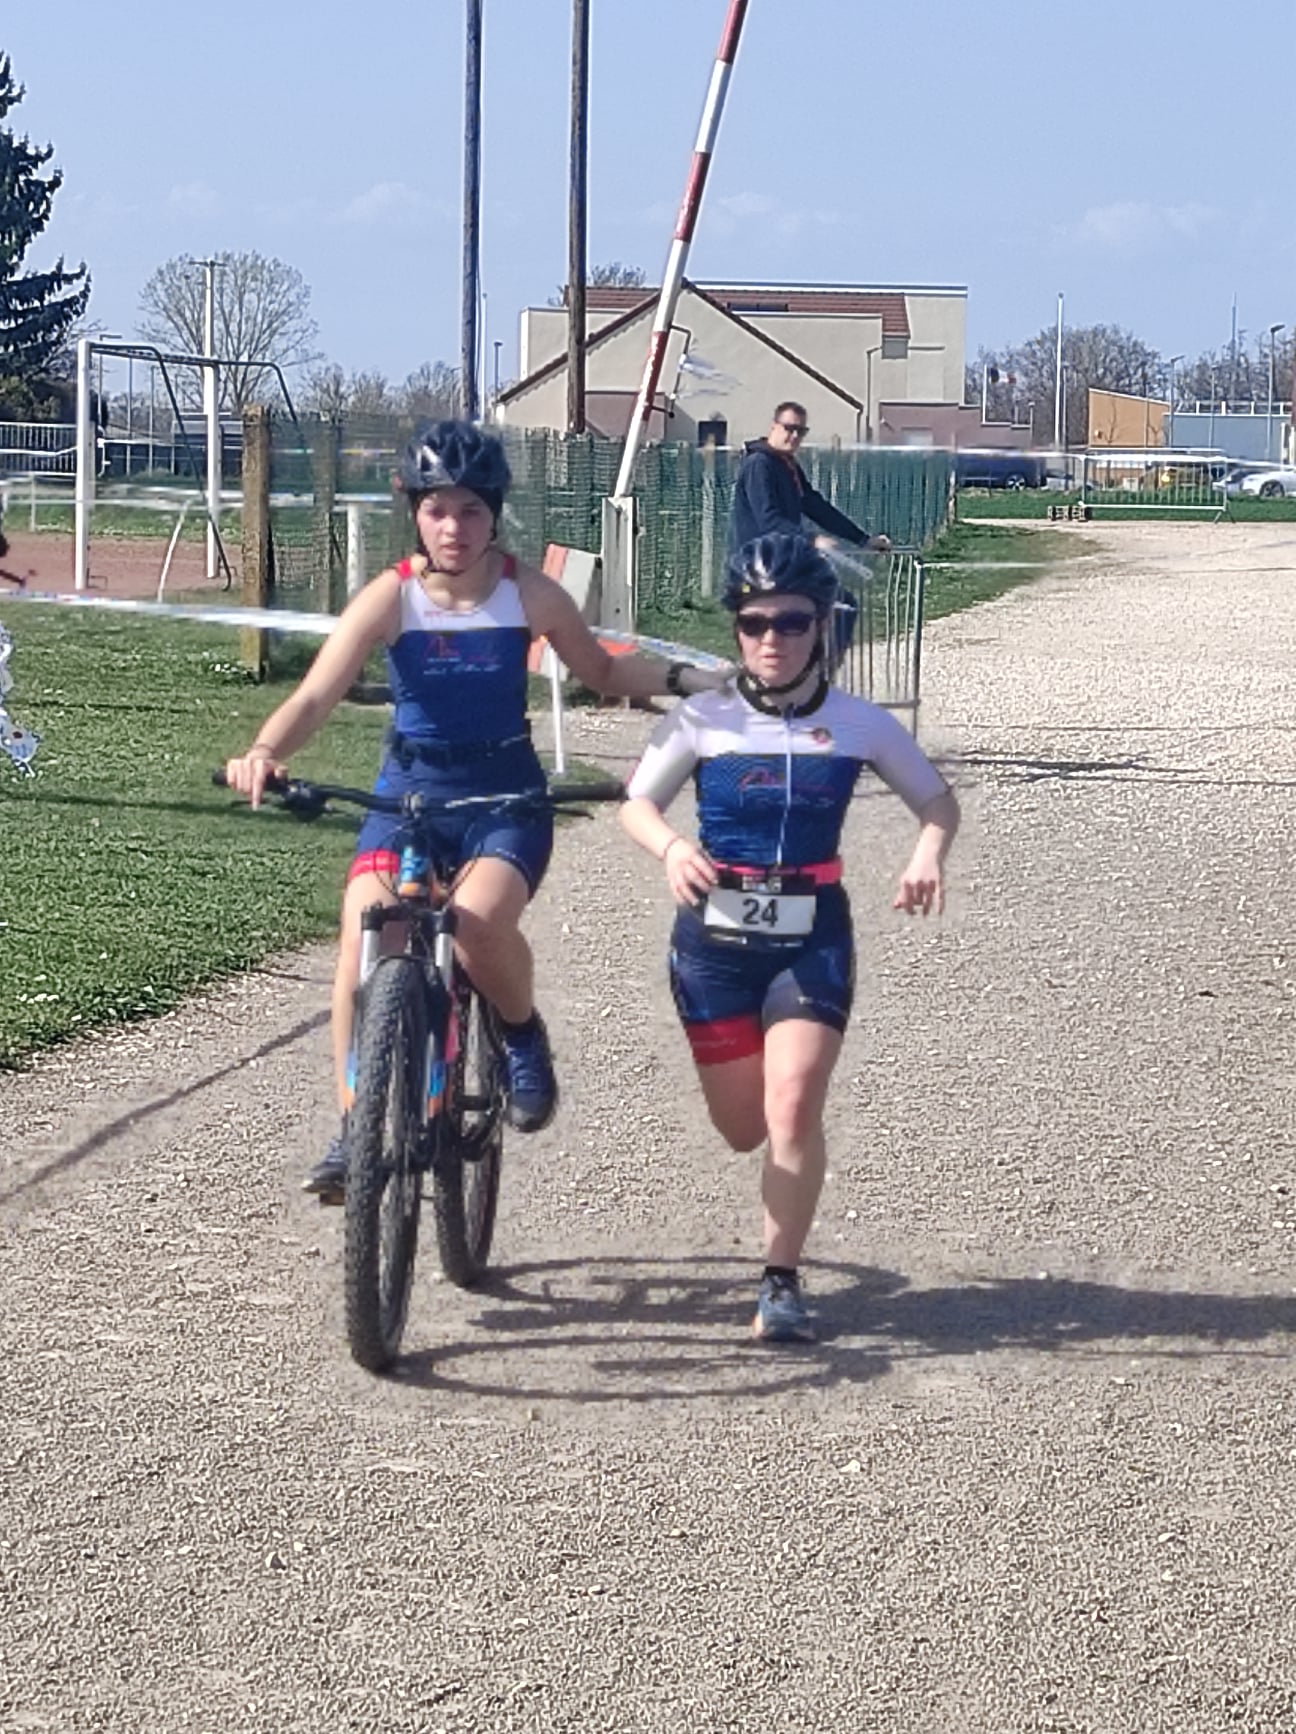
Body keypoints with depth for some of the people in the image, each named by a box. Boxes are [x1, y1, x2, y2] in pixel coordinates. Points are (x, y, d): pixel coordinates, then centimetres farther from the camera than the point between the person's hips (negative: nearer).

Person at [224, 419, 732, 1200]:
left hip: (506, 796, -1)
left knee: (480, 919, -32)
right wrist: (266, 751, -38)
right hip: (409, 790, 1)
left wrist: (692, 679, -5)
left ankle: (524, 1036, 2)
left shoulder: (530, 594, -6)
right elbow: (317, 694, -19)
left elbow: (604, 672, 10)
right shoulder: (393, 596, -9)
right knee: (362, 939, -21)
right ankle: (355, 1132, -6)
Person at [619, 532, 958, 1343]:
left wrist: (930, 854, -13)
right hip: (715, 936, 1)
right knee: (744, 1128, 7)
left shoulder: (858, 725, -2)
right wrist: (671, 846, -23)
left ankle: (783, 1283, -5)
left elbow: (938, 800, 8)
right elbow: (638, 803, -1)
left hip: (813, 939, -1)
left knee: (794, 1109, -17)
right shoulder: (704, 719, -4)